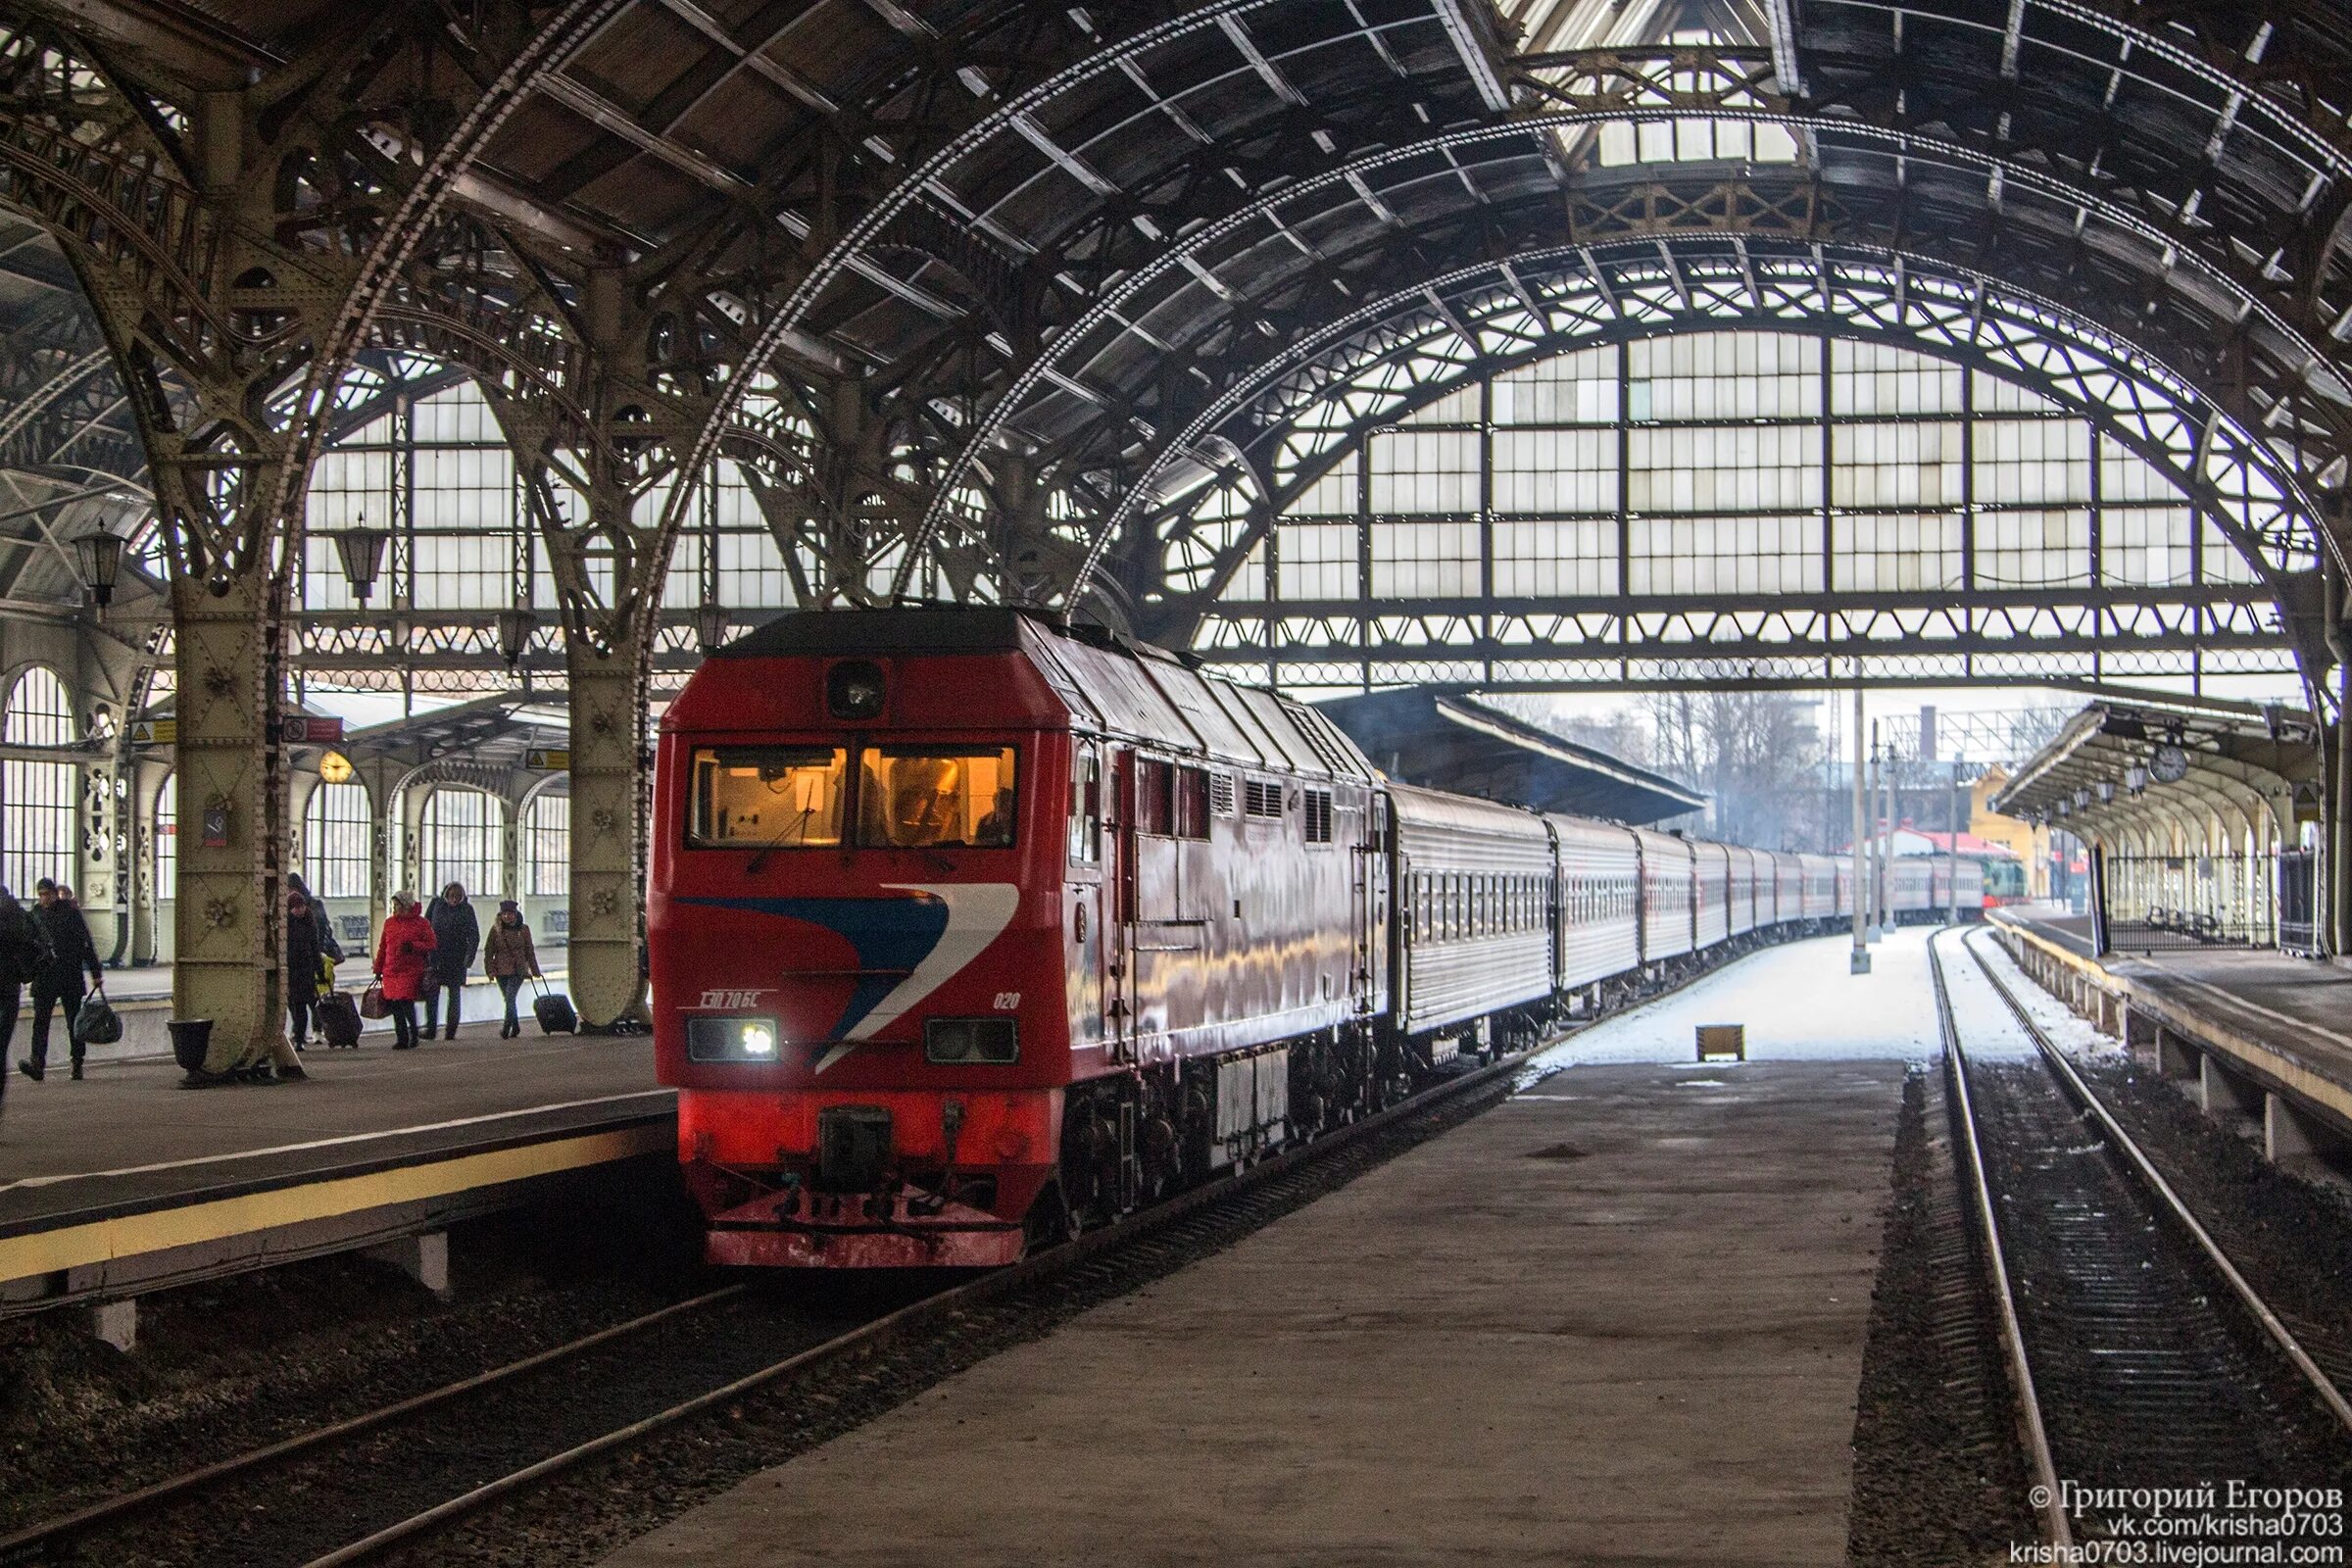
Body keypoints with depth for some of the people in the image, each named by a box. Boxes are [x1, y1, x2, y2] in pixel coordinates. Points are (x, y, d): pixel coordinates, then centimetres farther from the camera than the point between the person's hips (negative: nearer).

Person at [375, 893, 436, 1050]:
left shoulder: (421, 923, 0)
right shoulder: (389, 923, 14)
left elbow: (430, 945, -2)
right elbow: (382, 947, 18)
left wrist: (413, 946, -18)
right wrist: (378, 968, 15)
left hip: (411, 971, -5)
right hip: (391, 971, 5)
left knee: (406, 1003, -13)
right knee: (394, 1006, 3)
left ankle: (413, 1035, 7)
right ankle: (401, 1039, 11)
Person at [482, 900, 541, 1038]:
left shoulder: (523, 929, 1)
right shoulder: (496, 929, 0)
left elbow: (529, 951, 10)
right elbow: (488, 951, 3)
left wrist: (534, 970, 15)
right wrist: (490, 970, -4)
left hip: (518, 970, -2)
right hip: (501, 970, 2)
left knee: (510, 997, -17)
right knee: (509, 1000, 11)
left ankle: (506, 1027, -16)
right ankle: (515, 1026, 26)